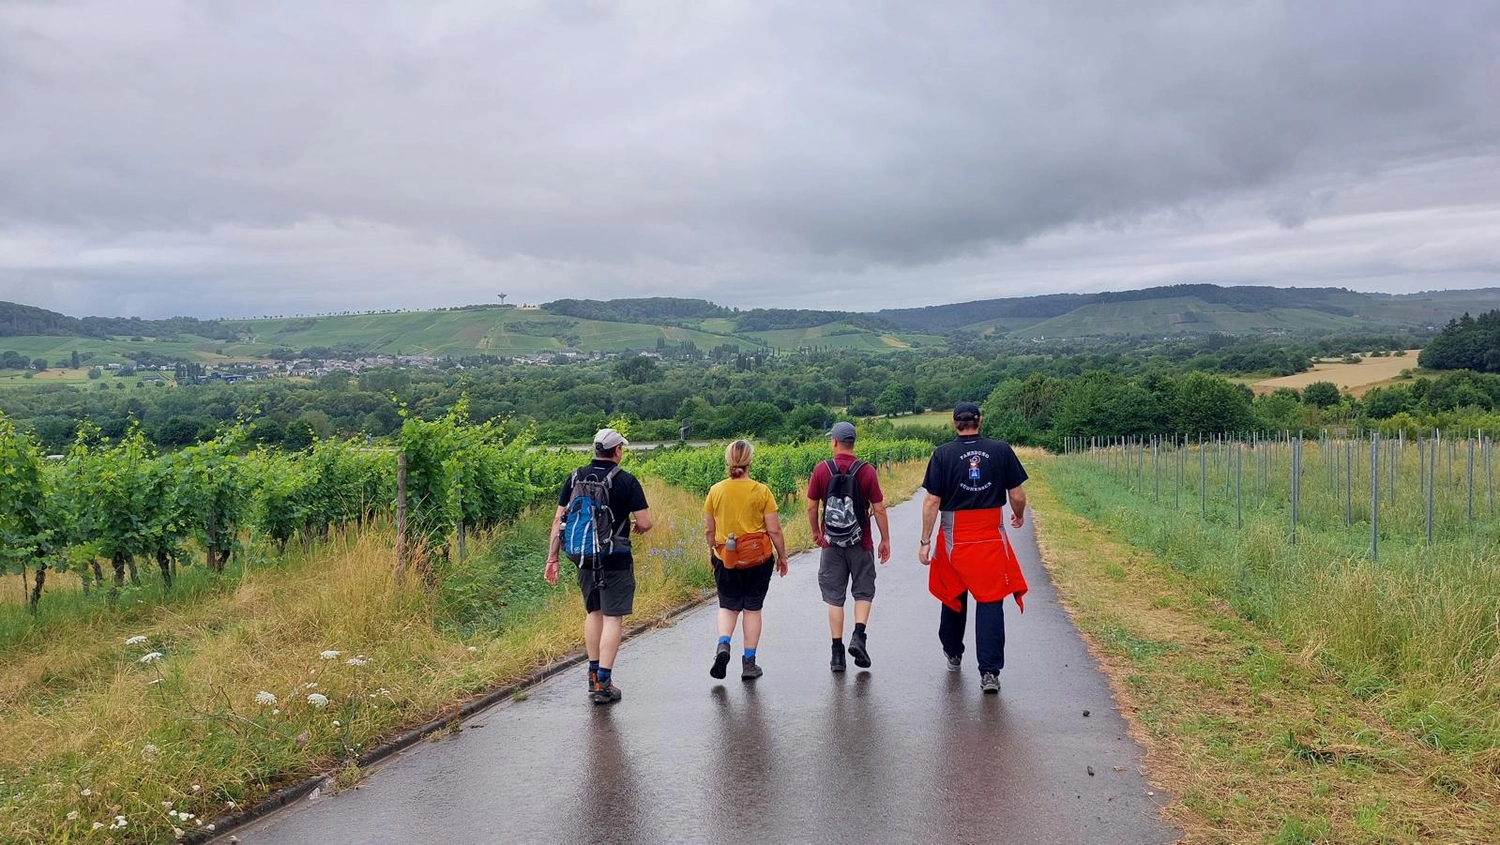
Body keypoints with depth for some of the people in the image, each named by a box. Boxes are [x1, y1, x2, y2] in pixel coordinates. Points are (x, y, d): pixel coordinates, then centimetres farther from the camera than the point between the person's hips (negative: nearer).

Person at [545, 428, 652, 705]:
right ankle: (603, 683, -2)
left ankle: (593, 674, 28)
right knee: (613, 618, 1)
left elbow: (559, 521, 3)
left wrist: (552, 559, 7)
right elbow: (645, 523, -12)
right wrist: (637, 526, 12)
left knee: (593, 613, 20)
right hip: (615, 560, -5)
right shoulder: (626, 481, -9)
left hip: (584, 558, 5)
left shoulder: (575, 478, 3)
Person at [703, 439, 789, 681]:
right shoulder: (761, 491, -9)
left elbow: (709, 530, 4)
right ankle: (749, 663, 15)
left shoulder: (716, 491, -3)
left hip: (725, 559, 1)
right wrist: (782, 555, 6)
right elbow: (774, 529, -7)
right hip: (757, 559, -1)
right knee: (752, 608, 11)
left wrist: (713, 551, 21)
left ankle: (723, 644, -8)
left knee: (728, 606, 17)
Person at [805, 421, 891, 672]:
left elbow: (811, 507, 0)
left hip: (831, 543, 1)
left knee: (834, 597, 8)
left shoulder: (821, 470, -5)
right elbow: (879, 509, -7)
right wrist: (885, 540, 4)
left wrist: (816, 532, 17)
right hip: (861, 543, -1)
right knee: (863, 592, 15)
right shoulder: (867, 471, -8)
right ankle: (859, 636, -5)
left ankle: (837, 652, 8)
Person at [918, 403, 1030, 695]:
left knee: (953, 597, 20)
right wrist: (1019, 516, 22)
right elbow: (1017, 496, 0)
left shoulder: (943, 454, -5)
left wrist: (925, 542, -2)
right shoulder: (1001, 450, -3)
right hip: (992, 539, 0)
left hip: (954, 539, 1)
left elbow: (932, 501, -7)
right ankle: (990, 672, -3)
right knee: (990, 603, 2)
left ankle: (953, 654, 37)